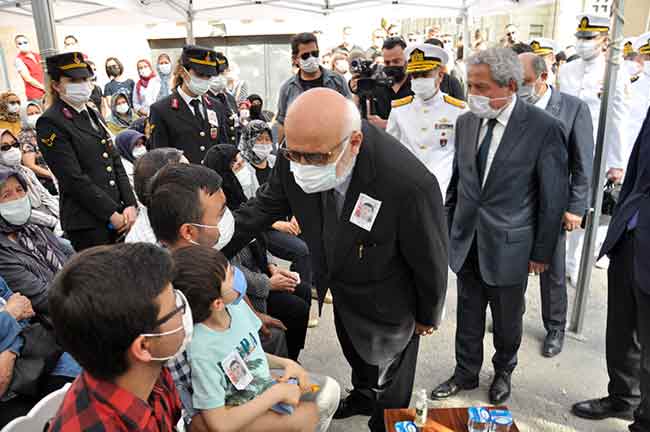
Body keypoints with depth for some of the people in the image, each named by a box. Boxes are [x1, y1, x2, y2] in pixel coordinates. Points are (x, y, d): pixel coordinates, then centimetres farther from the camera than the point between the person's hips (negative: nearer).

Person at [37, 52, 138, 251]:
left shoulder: (94, 115, 15)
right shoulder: (50, 123, -8)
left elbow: (116, 162, 11)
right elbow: (74, 179, -14)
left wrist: (130, 205, 0)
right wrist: (112, 214, -13)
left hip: (119, 216, 7)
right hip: (87, 223, -6)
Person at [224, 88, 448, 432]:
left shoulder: (410, 185, -41)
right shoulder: (296, 159, -26)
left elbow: (430, 260, -23)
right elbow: (264, 207, -7)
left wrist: (428, 317, -6)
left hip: (387, 303, -5)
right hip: (340, 287, 5)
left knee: (388, 374, 23)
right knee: (354, 353, 34)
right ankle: (363, 396, 67)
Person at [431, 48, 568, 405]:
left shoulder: (544, 128, -14)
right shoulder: (466, 122, 0)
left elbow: (553, 197, -9)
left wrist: (542, 252, -5)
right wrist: (448, 228, 10)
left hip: (509, 245, -3)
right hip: (467, 241, 4)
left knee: (507, 320, 17)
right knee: (468, 315, 17)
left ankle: (503, 371, 43)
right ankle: (466, 373, 38)